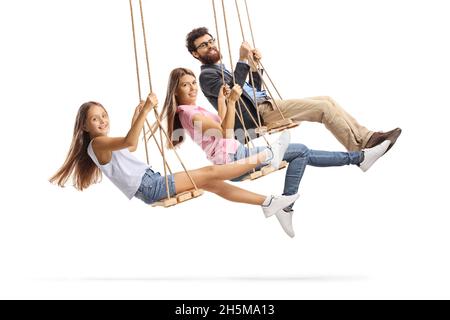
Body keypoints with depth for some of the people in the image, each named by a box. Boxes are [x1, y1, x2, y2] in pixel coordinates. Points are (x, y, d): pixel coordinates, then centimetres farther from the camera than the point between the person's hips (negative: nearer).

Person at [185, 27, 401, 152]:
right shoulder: (206, 75, -2)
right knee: (324, 106, -18)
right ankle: (360, 150, -17)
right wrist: (242, 61, -20)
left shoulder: (223, 68, 27)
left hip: (266, 106, 9)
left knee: (325, 101, -2)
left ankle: (365, 138, -7)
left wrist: (254, 66, 6)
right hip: (258, 114, -9)